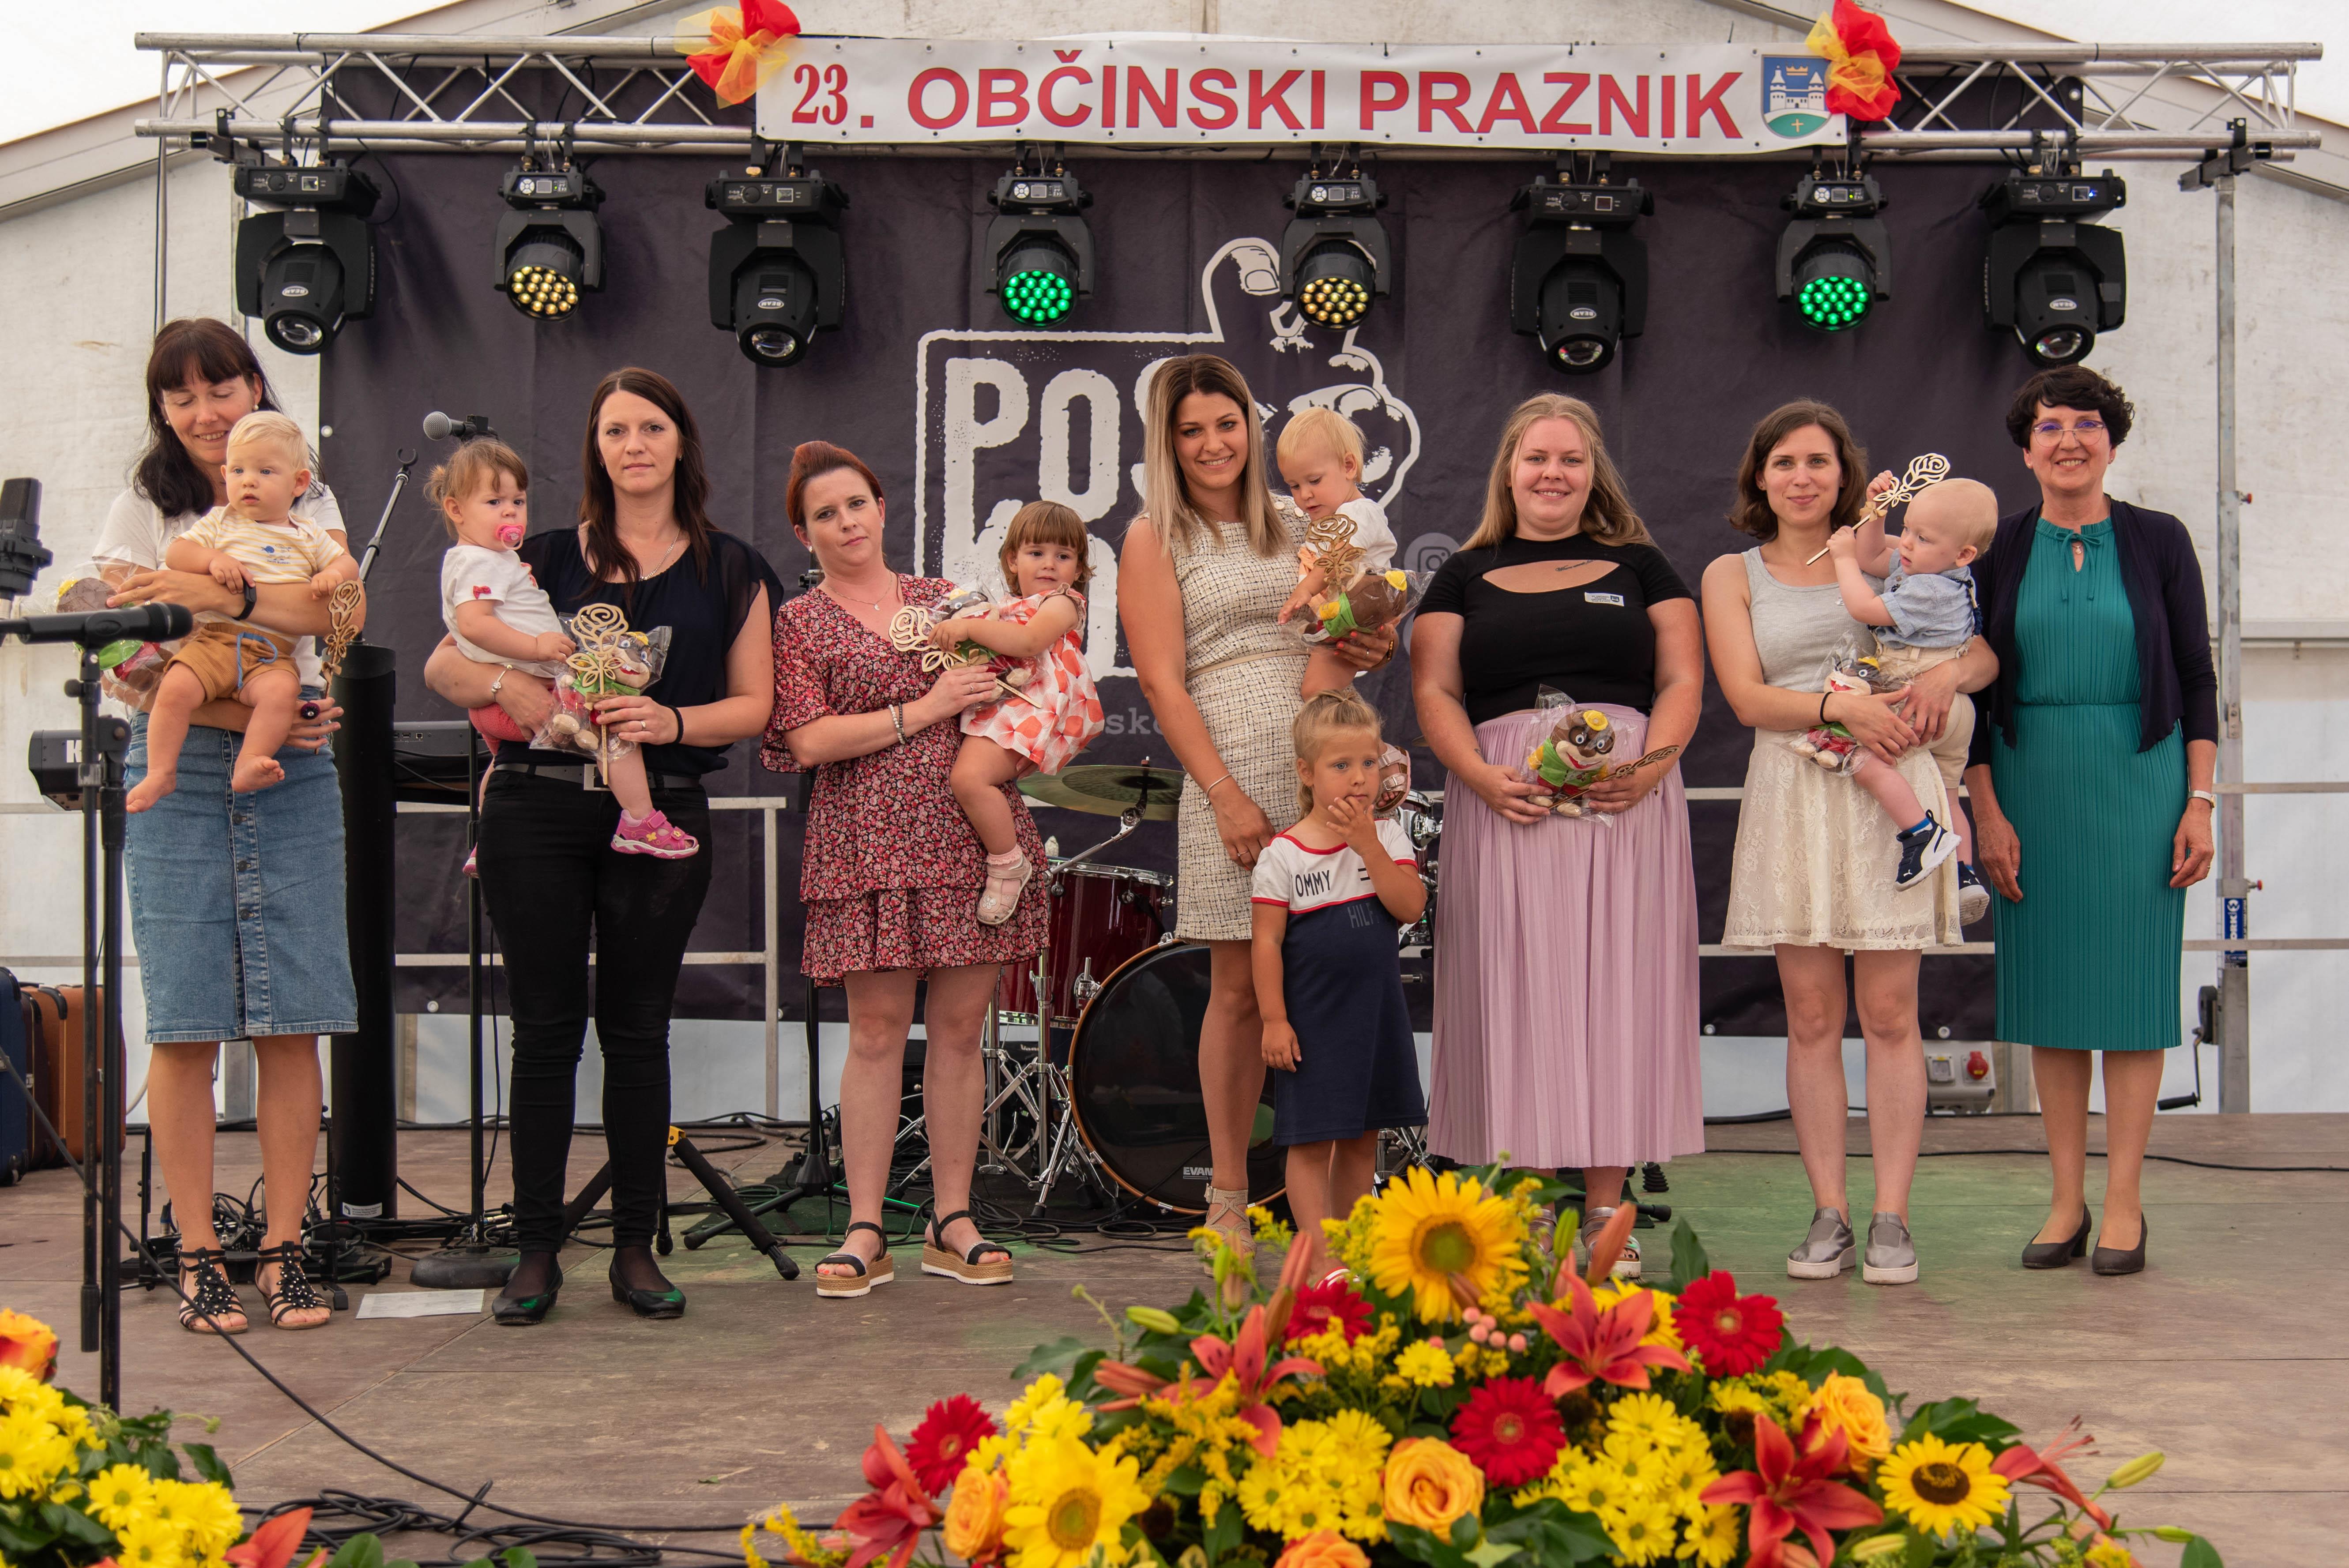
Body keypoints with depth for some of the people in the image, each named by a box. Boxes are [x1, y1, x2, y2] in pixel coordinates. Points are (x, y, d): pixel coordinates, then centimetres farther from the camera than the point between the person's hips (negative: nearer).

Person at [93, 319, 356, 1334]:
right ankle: (197, 1255, 3)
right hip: (180, 772, -1)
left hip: (294, 768, 2)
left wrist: (220, 595, -25)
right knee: (186, 1022, -4)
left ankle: (284, 1249, 5)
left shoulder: (305, 504, 13)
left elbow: (319, 608, -7)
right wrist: (246, 714, -17)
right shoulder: (142, 513, 7)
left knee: (293, 1019, -2)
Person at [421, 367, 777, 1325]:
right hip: (540, 807, 0)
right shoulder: (547, 559, 10)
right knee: (547, 1025, 1)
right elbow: (443, 666, 9)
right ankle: (536, 1251, 7)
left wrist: (672, 721, -13)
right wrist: (509, 689, -12)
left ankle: (636, 1249, 11)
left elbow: (755, 705, 6)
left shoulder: (731, 571, 10)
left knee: (637, 1029, 3)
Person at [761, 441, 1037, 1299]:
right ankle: (866, 1232, 2)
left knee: (960, 1026, 3)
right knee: (877, 1030, -3)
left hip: (970, 834, 3)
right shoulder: (798, 623, 5)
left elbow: (992, 691, 28)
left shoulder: (942, 598, 16)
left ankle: (952, 1223, 10)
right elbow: (809, 739, -7)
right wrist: (924, 709, -10)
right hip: (868, 842, -3)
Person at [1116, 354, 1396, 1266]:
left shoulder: (1294, 529, 17)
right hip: (1233, 774, -4)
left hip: (1326, 769, 4)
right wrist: (1228, 796, -12)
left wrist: (1375, 651, 2)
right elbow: (1162, 683, -4)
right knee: (1239, 987, -1)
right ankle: (1227, 1196, 10)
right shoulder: (1156, 539, 4)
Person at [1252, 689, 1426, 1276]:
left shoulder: (1387, 836, 2)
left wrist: (1366, 844, -17)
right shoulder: (1283, 855, -8)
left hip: (1376, 1013, 4)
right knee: (1311, 1138, -4)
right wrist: (1274, 1019, -11)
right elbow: (1268, 942, -7)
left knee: (1361, 1138, 12)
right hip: (1310, 1019, -4)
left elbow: (1410, 906, -12)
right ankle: (1318, 1256, -1)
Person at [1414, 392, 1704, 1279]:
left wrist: (1650, 765, -11)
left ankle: (1603, 1213, 2)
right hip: (1506, 807, 0)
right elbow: (1433, 692, 6)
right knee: (1516, 993, -3)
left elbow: (1683, 680, 7)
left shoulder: (1638, 566, 14)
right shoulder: (1465, 577, 14)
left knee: (1614, 986, -2)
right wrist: (1481, 777, -12)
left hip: (1624, 804, 0)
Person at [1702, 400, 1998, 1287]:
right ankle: (1828, 1215, 6)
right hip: (1793, 794, 0)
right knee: (1811, 1020, 1)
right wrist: (1841, 706, -18)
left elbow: (1985, 650, 11)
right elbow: (1747, 697, -2)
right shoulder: (1732, 576, 11)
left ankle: (1891, 1219, 0)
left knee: (1890, 1014, -3)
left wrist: (1947, 674, -12)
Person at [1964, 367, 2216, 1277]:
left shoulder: (2159, 542, 2)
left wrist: (2200, 803, -4)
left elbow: (2198, 680, 2)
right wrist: (1987, 811, -3)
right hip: (2030, 782, 2)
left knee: (2131, 980, 0)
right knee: (2047, 985, 4)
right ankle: (2066, 1200, 12)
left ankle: (2123, 1203, 6)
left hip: (2138, 778, -1)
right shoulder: (1998, 550, 4)